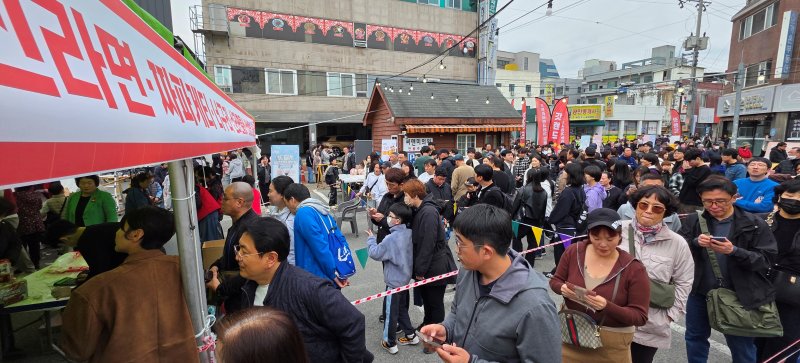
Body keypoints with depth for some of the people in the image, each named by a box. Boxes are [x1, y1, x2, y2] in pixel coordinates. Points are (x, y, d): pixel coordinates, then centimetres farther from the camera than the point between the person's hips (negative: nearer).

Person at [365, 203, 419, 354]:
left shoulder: (391, 238, -26)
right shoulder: (409, 233, -4)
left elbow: (375, 253, -18)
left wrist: (371, 238, -4)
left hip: (394, 281, -8)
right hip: (405, 277, 8)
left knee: (390, 311, 9)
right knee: (402, 308, 24)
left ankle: (390, 343, 23)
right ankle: (410, 335, 34)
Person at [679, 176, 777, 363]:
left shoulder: (755, 224, -8)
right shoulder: (693, 220, -4)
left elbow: (765, 260, -10)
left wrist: (734, 251, -27)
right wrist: (695, 243, -26)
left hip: (738, 295, -1)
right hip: (699, 292, 2)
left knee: (741, 344, 16)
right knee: (695, 337, 19)